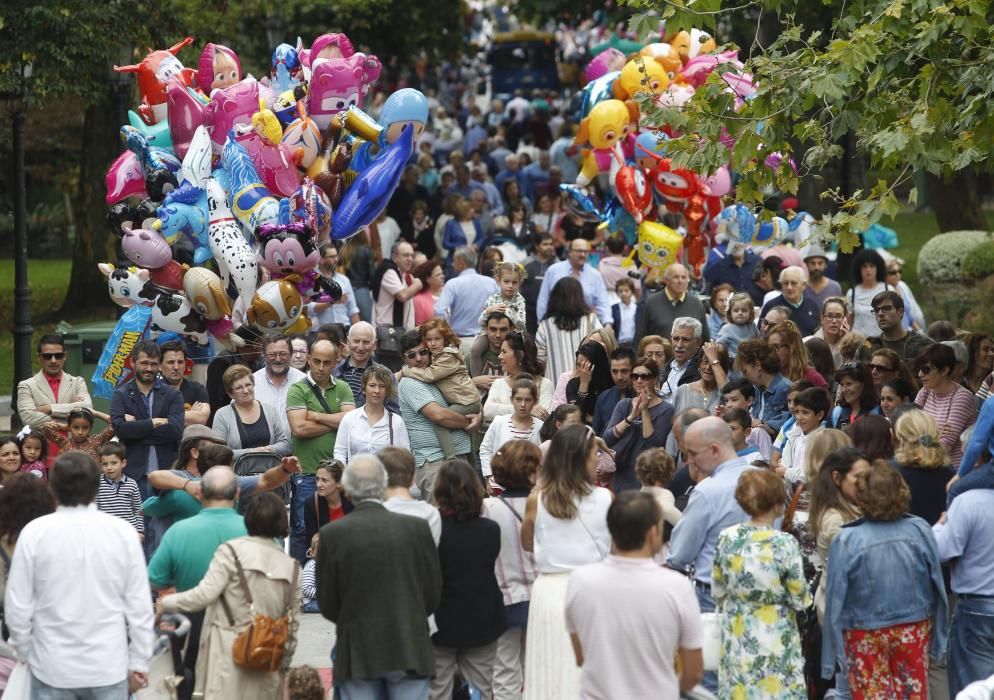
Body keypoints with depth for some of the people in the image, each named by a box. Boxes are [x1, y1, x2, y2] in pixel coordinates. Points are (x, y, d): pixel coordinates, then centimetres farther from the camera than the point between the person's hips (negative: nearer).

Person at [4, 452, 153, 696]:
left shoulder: (35, 532, -8)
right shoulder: (123, 531, -6)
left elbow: (17, 606, -3)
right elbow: (139, 605, -2)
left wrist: (26, 655, 12)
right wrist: (139, 663, 8)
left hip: (53, 667, 0)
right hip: (108, 666, 1)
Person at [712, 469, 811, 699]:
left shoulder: (727, 538, -7)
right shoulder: (784, 543, -19)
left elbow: (718, 592, 5)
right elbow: (799, 600, -11)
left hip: (737, 639, 4)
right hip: (775, 642, -4)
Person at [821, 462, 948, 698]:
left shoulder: (847, 541, -17)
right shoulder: (920, 531, -11)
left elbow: (835, 599, -12)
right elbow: (938, 587, -3)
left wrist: (830, 657, -3)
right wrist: (939, 637, 10)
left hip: (866, 637, -2)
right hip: (914, 631, 2)